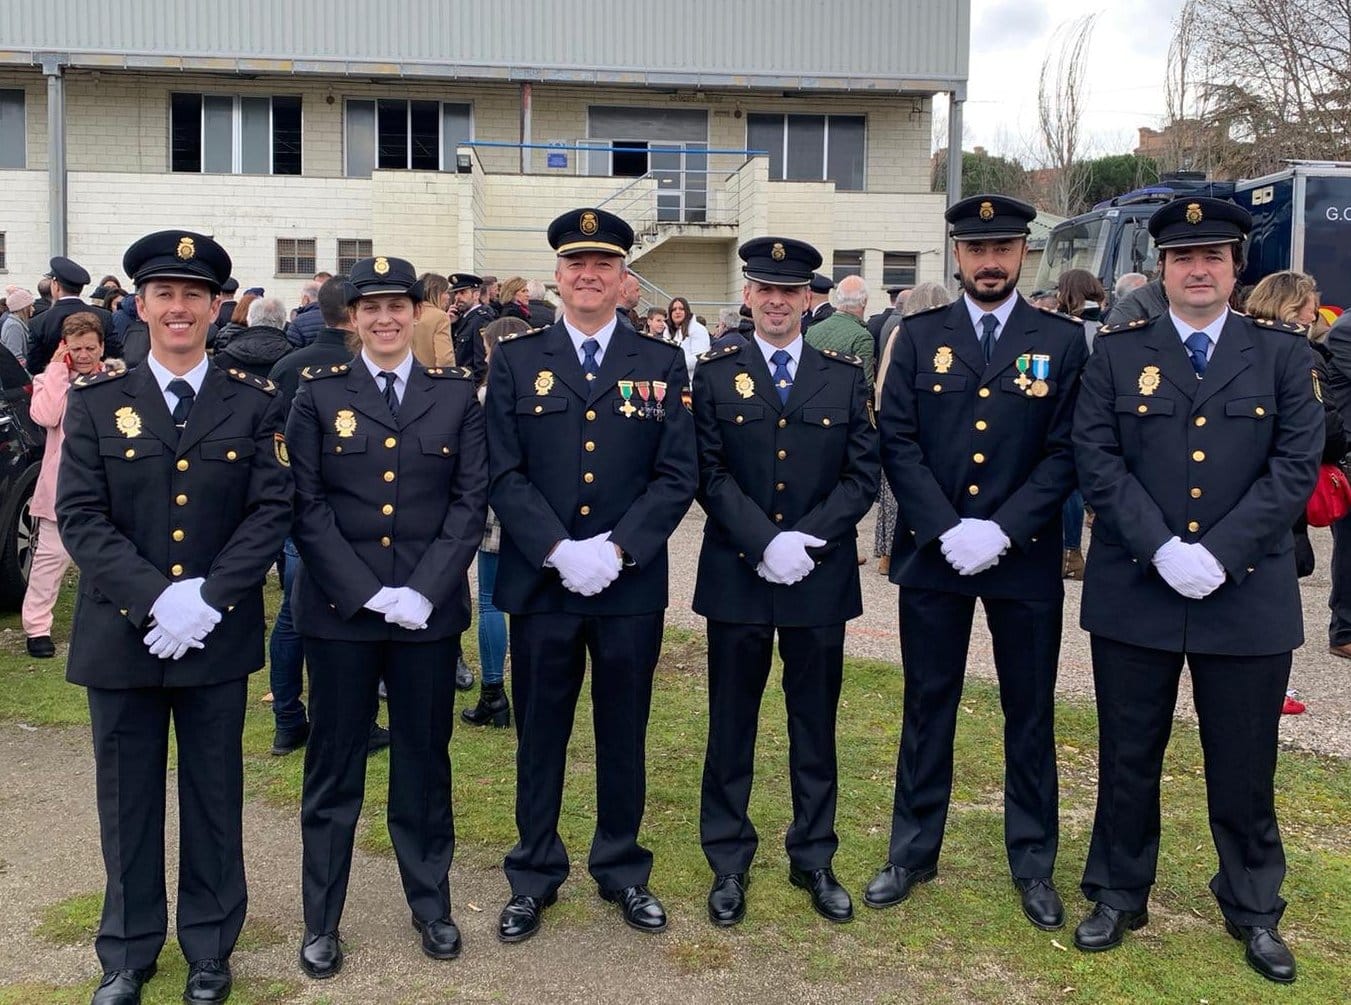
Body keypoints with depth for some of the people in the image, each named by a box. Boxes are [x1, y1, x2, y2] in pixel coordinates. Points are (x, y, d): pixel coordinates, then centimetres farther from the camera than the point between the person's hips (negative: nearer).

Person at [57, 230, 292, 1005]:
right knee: (128, 801, 12)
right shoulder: (97, 402, 2)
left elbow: (273, 510, -5)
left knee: (215, 797, 11)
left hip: (219, 637, 0)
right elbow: (80, 518, -5)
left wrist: (208, 597, -17)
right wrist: (154, 600, -17)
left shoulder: (256, 403, 2)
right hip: (120, 635, 1)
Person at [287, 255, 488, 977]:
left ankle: (430, 904, 27)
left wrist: (422, 591, -11)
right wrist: (366, 593, -12)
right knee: (334, 764, 7)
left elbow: (471, 499, 0)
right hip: (338, 608, -1)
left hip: (429, 609, 1)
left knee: (425, 760, 11)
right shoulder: (319, 392, 2)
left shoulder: (456, 393, 5)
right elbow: (307, 505, -3)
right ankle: (321, 921, 21)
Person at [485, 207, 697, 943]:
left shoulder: (662, 363, 4)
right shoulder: (515, 361, 3)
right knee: (539, 735, 10)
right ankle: (534, 876, 25)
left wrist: (618, 549, -14)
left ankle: (623, 871, 28)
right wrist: (558, 550, -15)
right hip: (539, 580, 0)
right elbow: (503, 473, -3)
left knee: (624, 734, 12)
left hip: (632, 583, 0)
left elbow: (678, 475, -2)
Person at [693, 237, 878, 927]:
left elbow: (862, 475, 0)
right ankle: (728, 863, 21)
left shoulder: (846, 376, 4)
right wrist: (765, 543, -16)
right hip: (736, 576, -1)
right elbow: (710, 475, -4)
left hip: (821, 578, 1)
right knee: (731, 722, 8)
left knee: (816, 723, 11)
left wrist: (805, 539, -13)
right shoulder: (716, 373, 2)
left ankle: (814, 859, 25)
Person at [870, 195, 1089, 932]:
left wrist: (1003, 530, -15)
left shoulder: (1062, 341, 2)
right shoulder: (919, 336, 4)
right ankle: (913, 851, 23)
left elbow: (1066, 451, -4)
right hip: (931, 553, 1)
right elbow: (898, 442, -2)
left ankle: (1033, 863, 22)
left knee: (1030, 713, 9)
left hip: (1026, 557, 0)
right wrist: (947, 529, -13)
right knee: (927, 706, 10)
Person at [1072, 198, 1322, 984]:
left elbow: (1296, 465, -5)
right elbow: (1097, 459, -4)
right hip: (1134, 591, 1)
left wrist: (1219, 552, -15)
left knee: (1245, 765, 10)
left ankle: (1254, 910, 28)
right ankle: (1119, 896, 28)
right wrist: (1161, 548, -16)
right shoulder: (1119, 353, 4)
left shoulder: (1284, 353, 3)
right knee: (1128, 757, 11)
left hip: (1249, 595, 0)